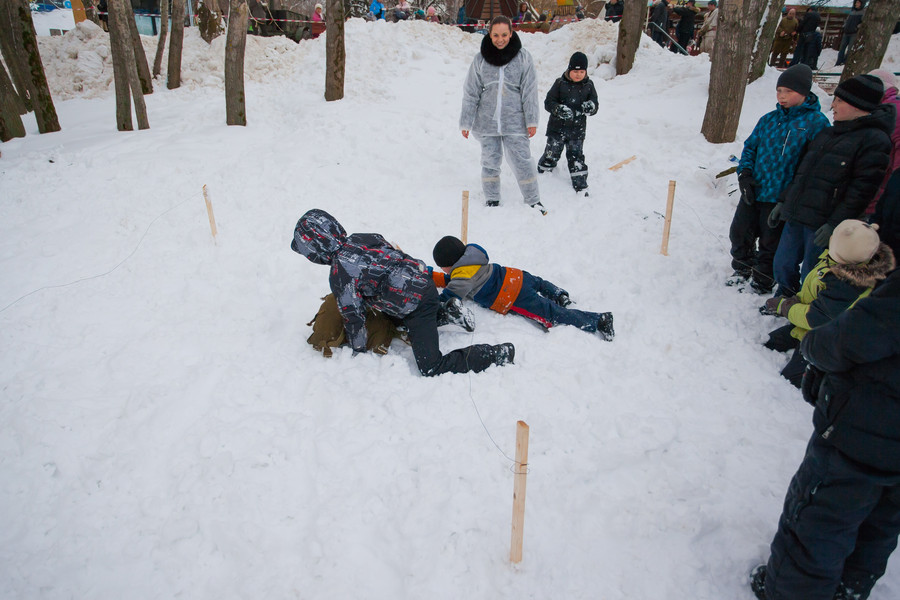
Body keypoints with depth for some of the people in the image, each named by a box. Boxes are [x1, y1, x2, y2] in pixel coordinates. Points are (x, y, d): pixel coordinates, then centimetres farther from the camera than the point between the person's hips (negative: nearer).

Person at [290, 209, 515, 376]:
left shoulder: (340, 275, -15)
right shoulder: (360, 238, 7)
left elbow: (354, 316, -8)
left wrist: (358, 350, 8)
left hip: (414, 305, -9)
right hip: (424, 281, 9)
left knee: (432, 368, -7)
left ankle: (497, 354, -8)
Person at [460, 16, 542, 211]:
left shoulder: (523, 57, -2)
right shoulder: (480, 59, -1)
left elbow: (529, 91, 0)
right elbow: (470, 93, 3)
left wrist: (532, 121, -3)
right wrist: (465, 122, 3)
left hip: (514, 121, -1)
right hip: (487, 122, 1)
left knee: (522, 160, -1)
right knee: (490, 161, 10)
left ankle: (533, 200, 15)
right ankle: (492, 200, 26)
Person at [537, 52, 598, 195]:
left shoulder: (588, 85, 3)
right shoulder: (560, 83, -4)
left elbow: (594, 107, 5)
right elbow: (548, 102, -6)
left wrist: (590, 107, -20)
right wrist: (559, 109, -26)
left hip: (577, 129, 1)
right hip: (557, 127, -1)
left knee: (576, 157, 2)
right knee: (551, 154, 6)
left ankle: (581, 186, 9)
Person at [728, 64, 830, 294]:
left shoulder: (816, 122, -8)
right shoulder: (769, 119, 6)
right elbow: (750, 146, 13)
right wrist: (744, 174, -2)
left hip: (781, 198, -5)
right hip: (753, 191, 5)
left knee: (770, 242, 9)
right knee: (739, 233, 14)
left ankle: (763, 281, 28)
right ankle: (742, 269, 37)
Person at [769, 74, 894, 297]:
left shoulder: (874, 139, -8)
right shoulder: (829, 133, 17)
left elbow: (862, 189, -16)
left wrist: (835, 223, -21)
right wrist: (783, 200, 18)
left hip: (822, 223, -7)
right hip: (795, 216, 7)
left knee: (810, 277, 0)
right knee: (783, 265, 15)